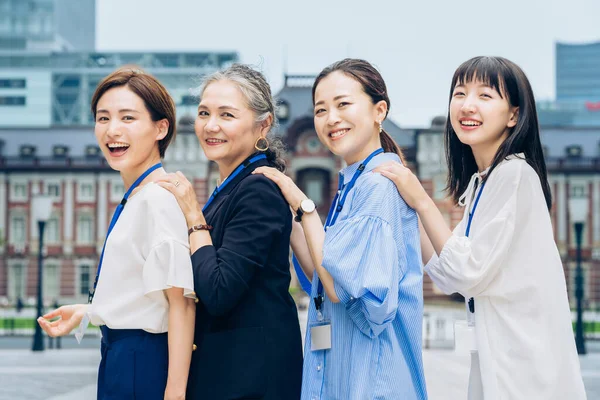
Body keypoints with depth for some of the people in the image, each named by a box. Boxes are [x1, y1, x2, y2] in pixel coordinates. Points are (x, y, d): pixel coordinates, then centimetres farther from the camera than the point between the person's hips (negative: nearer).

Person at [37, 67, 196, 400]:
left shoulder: (160, 199, -18)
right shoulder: (134, 199, 10)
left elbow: (181, 301, -21)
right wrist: (85, 313, 17)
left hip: (144, 364, -9)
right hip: (118, 357, 9)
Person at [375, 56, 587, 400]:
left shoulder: (515, 174, -16)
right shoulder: (479, 181, 11)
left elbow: (468, 272, -18)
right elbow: (449, 276, 11)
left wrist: (421, 201, -13)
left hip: (527, 365, -8)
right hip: (495, 354, 8)